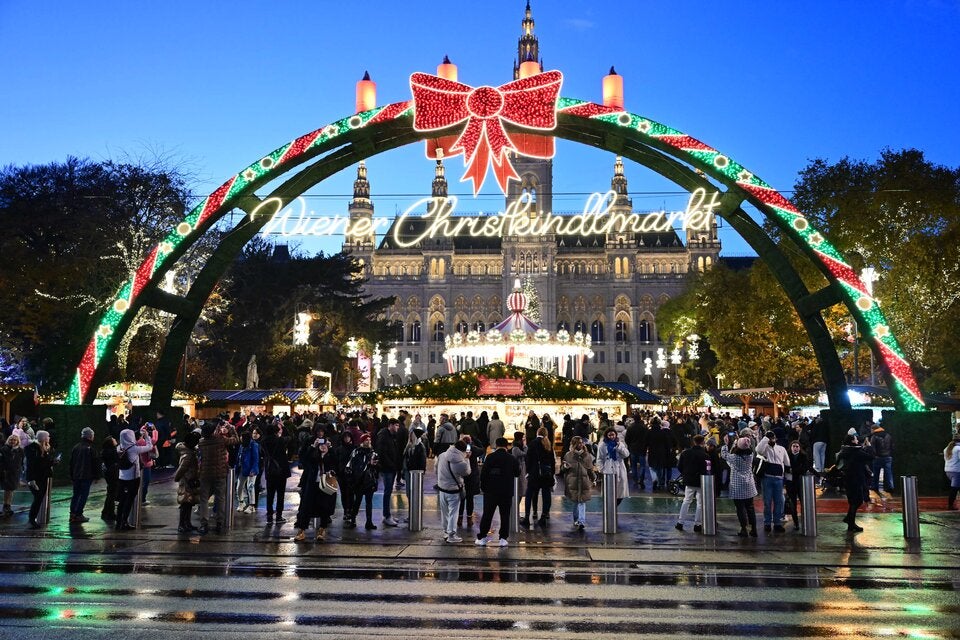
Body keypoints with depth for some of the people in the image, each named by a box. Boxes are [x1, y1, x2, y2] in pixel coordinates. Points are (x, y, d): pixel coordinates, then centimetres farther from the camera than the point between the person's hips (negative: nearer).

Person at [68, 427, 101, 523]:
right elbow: (96, 464, -11)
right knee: (83, 495, -2)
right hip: (87, 476, -6)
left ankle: (72, 513, 13)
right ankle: (78, 514, -5)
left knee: (76, 494, 14)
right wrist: (97, 476, -1)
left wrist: (72, 475, 22)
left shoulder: (76, 447, 8)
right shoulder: (91, 449, -12)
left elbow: (71, 462, 14)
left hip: (76, 475, 6)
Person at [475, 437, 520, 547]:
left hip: (490, 492, 0)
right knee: (505, 515, 7)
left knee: (487, 514, 8)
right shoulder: (512, 459, -2)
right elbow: (517, 473, 11)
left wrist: (483, 487, 5)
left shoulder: (490, 457, -6)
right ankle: (503, 538, 4)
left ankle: (482, 537, 9)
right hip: (507, 492, 0)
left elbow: (483, 473, -7)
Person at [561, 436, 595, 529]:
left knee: (582, 501, -8)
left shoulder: (587, 455, 9)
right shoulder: (568, 455, 5)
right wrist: (565, 467, -11)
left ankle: (581, 521, -14)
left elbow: (590, 469, 17)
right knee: (576, 502, 3)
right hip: (572, 482, 0)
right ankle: (577, 520, 20)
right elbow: (562, 469, 10)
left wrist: (593, 479, 14)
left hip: (584, 482, 0)